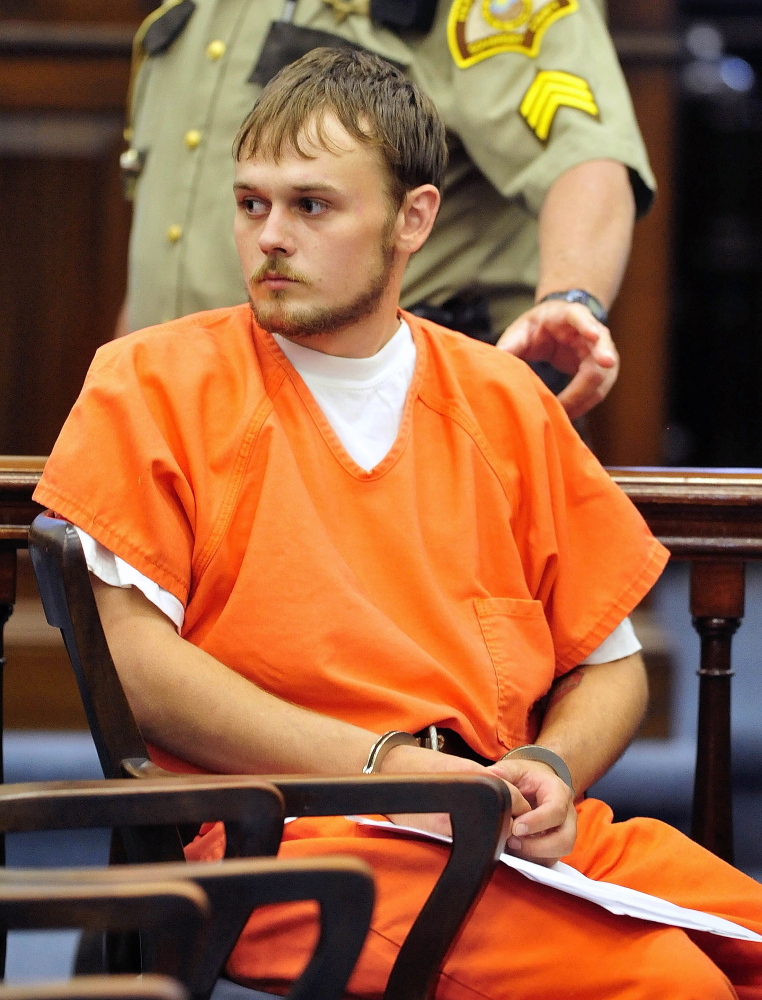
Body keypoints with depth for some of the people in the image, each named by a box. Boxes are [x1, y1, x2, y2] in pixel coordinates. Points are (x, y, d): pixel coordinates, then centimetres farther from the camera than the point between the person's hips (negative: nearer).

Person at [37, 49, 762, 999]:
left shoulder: (505, 402, 18)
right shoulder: (155, 385, 6)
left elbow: (609, 662, 22)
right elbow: (121, 646, -5)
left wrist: (549, 770, -2)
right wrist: (376, 764, -11)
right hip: (288, 833, -5)